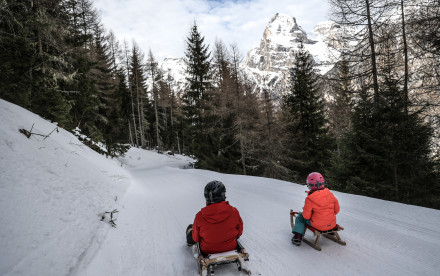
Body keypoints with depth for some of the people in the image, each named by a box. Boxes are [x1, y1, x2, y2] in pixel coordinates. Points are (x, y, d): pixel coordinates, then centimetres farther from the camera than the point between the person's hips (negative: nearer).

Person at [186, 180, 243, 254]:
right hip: (231, 247, 2)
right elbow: (239, 232, -4)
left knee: (190, 227, 26)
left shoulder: (199, 216, -23)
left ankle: (190, 242, 56)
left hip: (207, 251, -1)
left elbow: (195, 239, -9)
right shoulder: (234, 211, -21)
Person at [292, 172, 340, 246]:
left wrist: (305, 209, 7)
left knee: (300, 217, 18)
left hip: (318, 225, -5)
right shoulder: (330, 194, -7)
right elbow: (336, 210, 5)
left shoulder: (309, 199, -20)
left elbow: (306, 216, -14)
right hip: (332, 224, 5)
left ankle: (297, 237, 10)